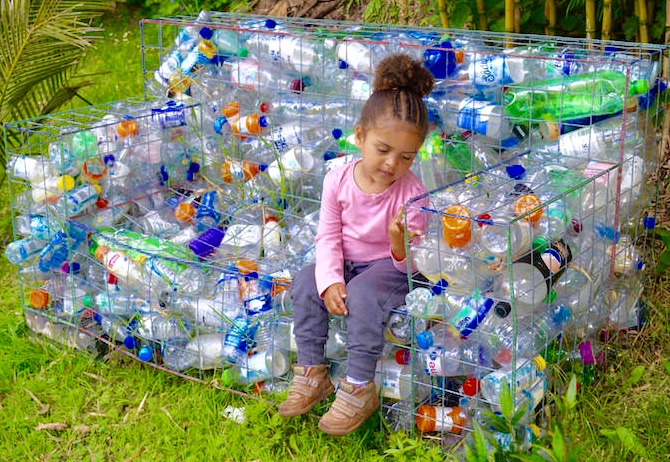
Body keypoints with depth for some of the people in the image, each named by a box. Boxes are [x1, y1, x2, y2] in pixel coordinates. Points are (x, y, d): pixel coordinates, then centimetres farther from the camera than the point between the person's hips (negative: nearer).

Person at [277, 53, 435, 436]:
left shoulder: (412, 192, -18)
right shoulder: (339, 179, -9)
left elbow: (412, 260, -16)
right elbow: (328, 235, -4)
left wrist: (400, 245, -40)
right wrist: (330, 280, -18)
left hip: (389, 267, -4)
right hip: (345, 263, 5)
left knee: (363, 293, -32)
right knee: (306, 281, -19)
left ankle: (360, 389, -22)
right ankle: (312, 373, -8)